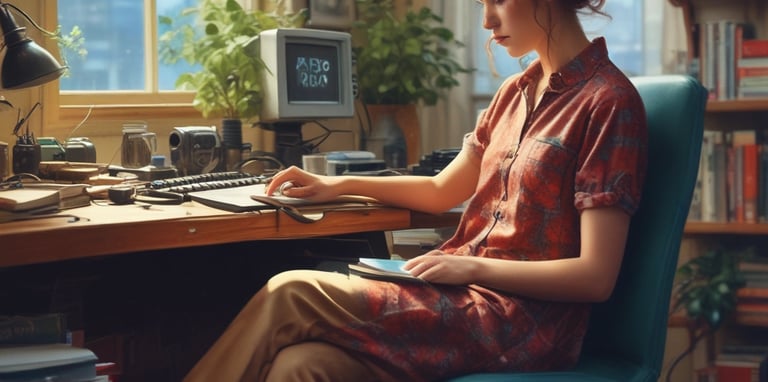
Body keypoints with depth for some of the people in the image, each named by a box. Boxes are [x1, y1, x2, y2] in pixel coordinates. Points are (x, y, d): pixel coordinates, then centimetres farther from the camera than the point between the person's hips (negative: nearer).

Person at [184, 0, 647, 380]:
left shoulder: (608, 102, -10)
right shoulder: (516, 92, 15)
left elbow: (596, 277, -15)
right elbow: (441, 191, 25)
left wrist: (472, 266, -16)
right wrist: (342, 185, 15)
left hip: (524, 322, -7)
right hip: (467, 293, 7)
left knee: (290, 295, -20)